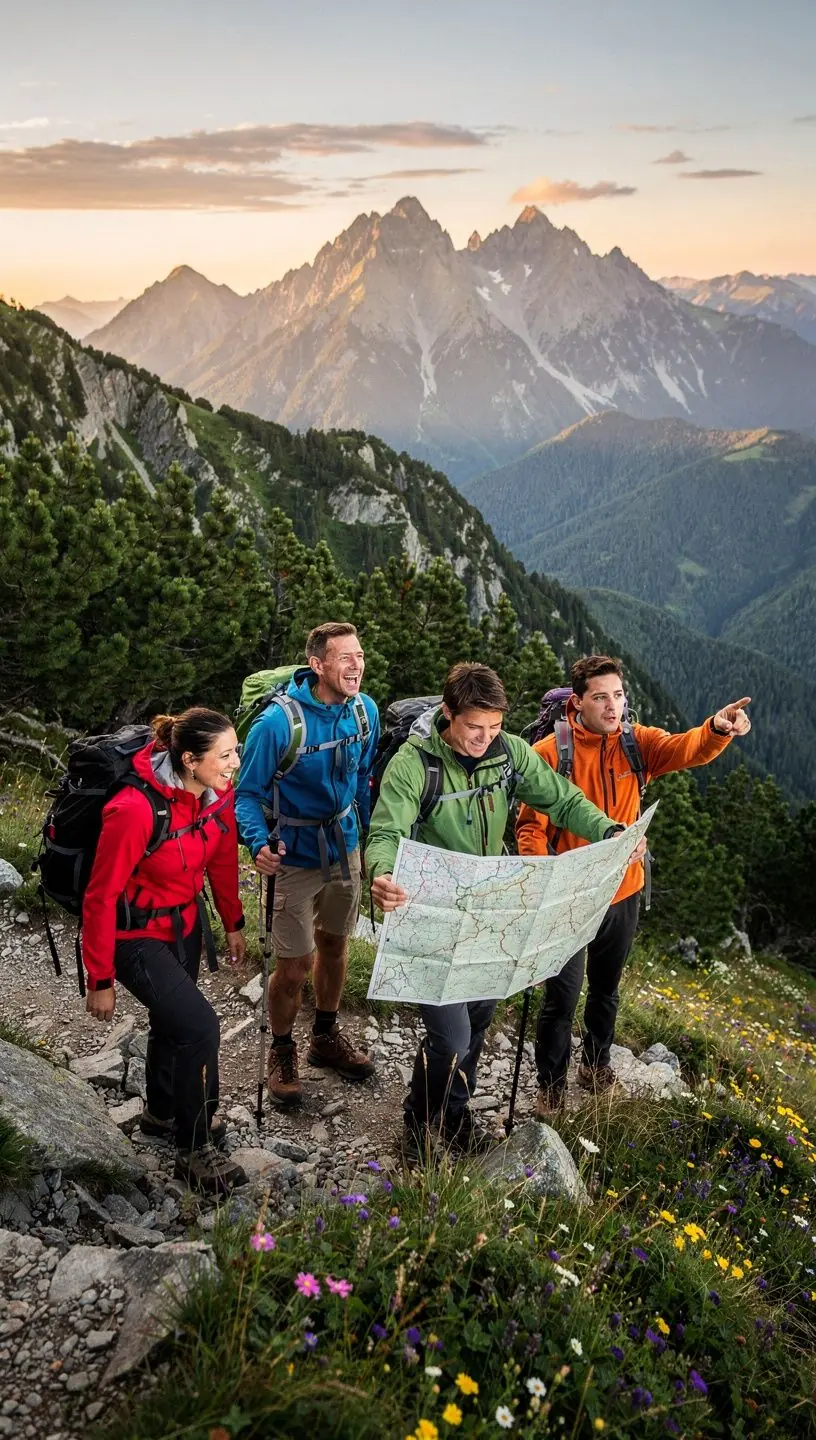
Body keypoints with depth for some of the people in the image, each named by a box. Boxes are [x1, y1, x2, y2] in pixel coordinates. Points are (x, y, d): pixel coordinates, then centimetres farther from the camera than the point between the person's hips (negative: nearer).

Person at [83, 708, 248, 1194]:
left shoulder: (219, 793, -13)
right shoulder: (135, 809, -34)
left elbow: (223, 859, 6)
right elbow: (101, 897, -24)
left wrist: (234, 925, 16)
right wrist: (101, 981, -17)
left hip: (186, 923, 7)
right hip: (136, 934, -7)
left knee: (173, 1020, 23)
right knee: (199, 1025, -14)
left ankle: (163, 1112, 50)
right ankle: (195, 1149, 6)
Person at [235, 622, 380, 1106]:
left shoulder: (365, 710, -8)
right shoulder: (279, 722, -25)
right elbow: (248, 792, -16)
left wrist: (370, 838, 15)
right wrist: (258, 843, -32)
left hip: (345, 846, 5)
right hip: (295, 856, -5)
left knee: (335, 944, 21)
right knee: (294, 966, 1)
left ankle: (326, 1037, 43)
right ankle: (282, 1051, 27)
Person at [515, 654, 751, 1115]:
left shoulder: (638, 743, -5)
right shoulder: (551, 752, -14)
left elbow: (687, 749, -24)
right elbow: (531, 825, -12)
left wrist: (718, 729, -46)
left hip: (623, 894, 4)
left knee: (606, 990, 23)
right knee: (562, 996, 4)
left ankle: (597, 1064, 47)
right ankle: (551, 1085, 26)